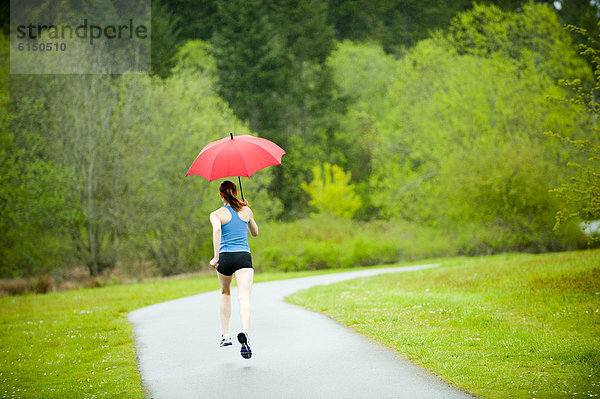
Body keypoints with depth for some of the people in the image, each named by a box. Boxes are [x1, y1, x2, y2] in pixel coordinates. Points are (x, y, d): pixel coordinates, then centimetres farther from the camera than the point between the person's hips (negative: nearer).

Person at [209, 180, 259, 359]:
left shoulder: (217, 214, 3)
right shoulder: (247, 211, 12)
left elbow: (216, 229, -19)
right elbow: (255, 232, 28)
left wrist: (216, 257, -19)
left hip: (225, 257, 0)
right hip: (244, 257, 0)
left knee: (225, 293, 26)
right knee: (244, 296, -14)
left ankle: (225, 335, 26)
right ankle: (244, 333, -41)